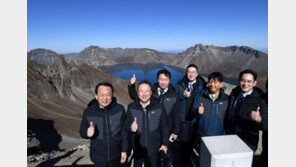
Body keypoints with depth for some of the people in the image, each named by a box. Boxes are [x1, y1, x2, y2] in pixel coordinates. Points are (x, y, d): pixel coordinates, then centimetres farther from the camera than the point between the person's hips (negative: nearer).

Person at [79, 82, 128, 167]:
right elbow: (82, 131, -2)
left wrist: (124, 150, -1)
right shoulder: (88, 112, -14)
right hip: (98, 157, 0)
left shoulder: (120, 109, -15)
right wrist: (87, 133, -25)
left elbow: (124, 131, -6)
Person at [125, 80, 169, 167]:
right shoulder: (131, 107, -6)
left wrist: (165, 144, 2)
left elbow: (164, 127, -1)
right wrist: (131, 127, -21)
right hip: (138, 148, 1)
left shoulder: (159, 107, -8)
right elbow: (126, 123, 1)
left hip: (154, 149, -1)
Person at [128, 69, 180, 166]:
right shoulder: (151, 91, -6)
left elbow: (177, 115, -4)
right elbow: (135, 97, -1)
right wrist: (131, 85, -15)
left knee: (169, 154, 19)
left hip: (168, 132, -1)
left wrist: (176, 132, -4)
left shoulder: (173, 95, -8)